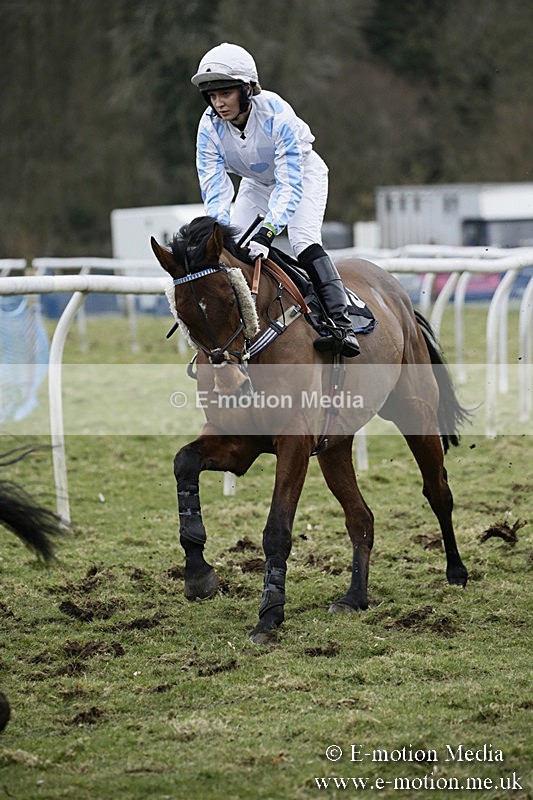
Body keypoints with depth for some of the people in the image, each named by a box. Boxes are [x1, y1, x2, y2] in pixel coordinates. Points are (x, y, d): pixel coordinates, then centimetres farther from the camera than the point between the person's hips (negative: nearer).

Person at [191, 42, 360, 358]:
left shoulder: (277, 115, -38)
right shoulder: (209, 126, -26)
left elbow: (290, 184, -41)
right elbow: (215, 190, -25)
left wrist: (267, 231, -54)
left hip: (303, 173, -5)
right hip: (256, 183, 5)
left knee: (304, 241, -26)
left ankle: (341, 323, -32)